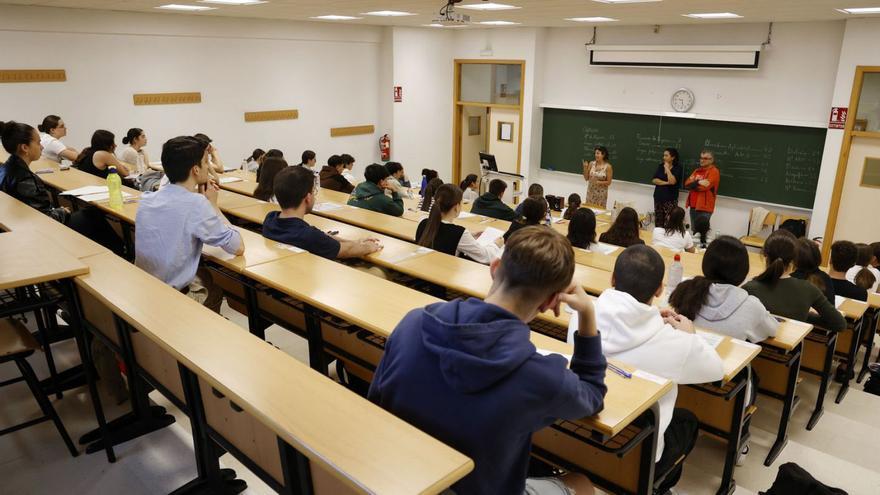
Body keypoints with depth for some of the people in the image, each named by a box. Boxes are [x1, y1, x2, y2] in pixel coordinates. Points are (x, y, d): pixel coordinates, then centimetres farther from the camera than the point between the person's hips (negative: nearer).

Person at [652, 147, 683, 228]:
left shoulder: (678, 168, -3)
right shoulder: (660, 166, 11)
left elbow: (672, 181, -18)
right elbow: (654, 180, 2)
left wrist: (667, 168, -9)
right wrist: (666, 183, -10)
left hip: (670, 199, -5)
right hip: (658, 197, 5)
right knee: (658, 223, 3)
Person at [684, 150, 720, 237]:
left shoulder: (714, 172, -7)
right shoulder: (697, 170, 17)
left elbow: (705, 186, -18)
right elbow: (686, 184, 6)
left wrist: (693, 184, -3)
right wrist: (698, 182, -11)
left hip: (704, 207, -8)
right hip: (694, 206, 8)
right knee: (694, 231, 14)